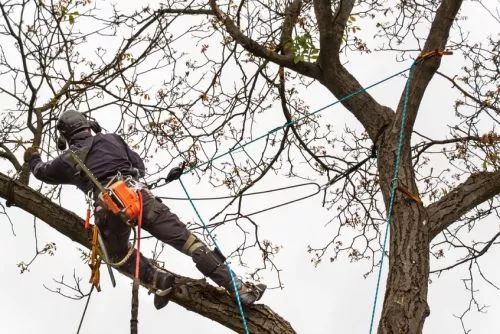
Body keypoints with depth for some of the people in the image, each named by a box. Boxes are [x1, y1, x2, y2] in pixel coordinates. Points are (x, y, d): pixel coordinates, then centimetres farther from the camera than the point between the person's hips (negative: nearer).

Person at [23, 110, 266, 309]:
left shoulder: (67, 160, 23)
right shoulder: (110, 139, 23)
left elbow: (43, 172, 44)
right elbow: (139, 166, 27)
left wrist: (32, 159, 65)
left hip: (107, 207, 0)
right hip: (137, 195, 0)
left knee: (117, 253, 29)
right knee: (186, 240, -4)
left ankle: (157, 279, 1)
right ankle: (238, 288, -11)